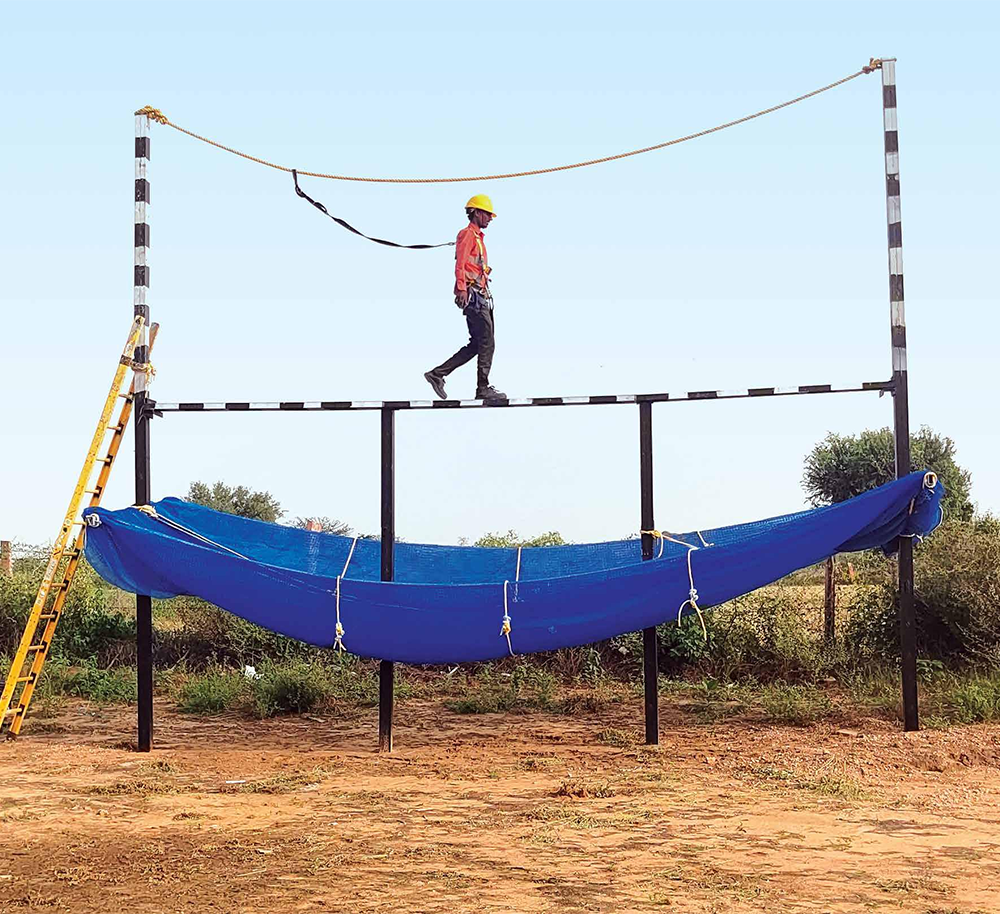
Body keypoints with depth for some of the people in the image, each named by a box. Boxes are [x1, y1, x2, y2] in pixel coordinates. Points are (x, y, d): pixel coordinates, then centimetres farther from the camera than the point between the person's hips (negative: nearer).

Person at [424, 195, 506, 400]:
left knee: (476, 344, 8)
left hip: (480, 296, 10)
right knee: (487, 343, -8)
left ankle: (437, 374, 10)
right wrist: (461, 288, -28)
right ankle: (483, 389, -4)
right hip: (473, 295, -10)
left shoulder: (477, 237, 24)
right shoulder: (468, 235, -6)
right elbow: (460, 264, -18)